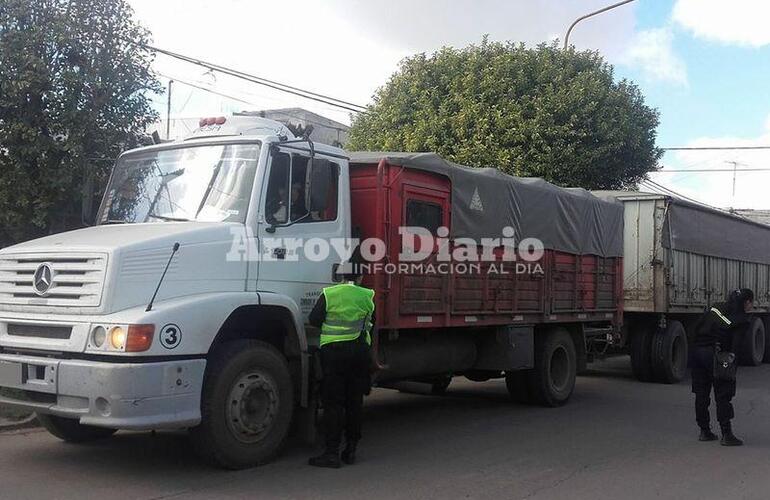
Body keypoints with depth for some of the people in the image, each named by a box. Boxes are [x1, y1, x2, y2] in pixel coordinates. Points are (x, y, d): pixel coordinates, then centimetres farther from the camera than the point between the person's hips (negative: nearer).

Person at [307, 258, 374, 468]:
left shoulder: (329, 293, -4)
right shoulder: (368, 296, 3)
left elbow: (314, 320, -4)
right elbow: (371, 321, 12)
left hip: (333, 349, -3)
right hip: (360, 349, 3)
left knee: (333, 402, 0)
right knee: (355, 401, 11)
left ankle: (332, 452, -2)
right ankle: (351, 449, 16)